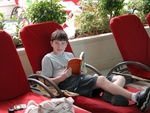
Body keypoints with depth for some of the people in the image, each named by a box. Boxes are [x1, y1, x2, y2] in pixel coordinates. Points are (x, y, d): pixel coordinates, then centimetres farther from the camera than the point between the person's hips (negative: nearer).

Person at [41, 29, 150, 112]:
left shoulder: (70, 55, 32)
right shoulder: (48, 58, 13)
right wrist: (63, 76, -12)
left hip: (82, 78, 8)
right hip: (68, 83, -7)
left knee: (120, 78, -9)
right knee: (101, 79, -32)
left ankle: (109, 95, -42)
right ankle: (136, 97, -42)